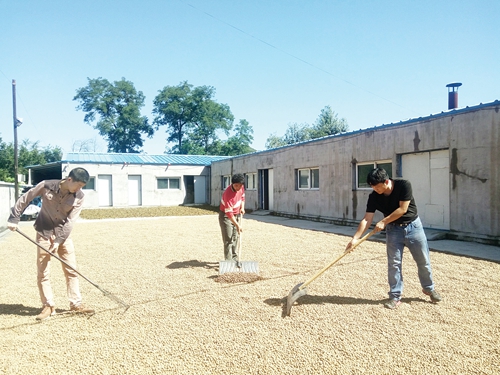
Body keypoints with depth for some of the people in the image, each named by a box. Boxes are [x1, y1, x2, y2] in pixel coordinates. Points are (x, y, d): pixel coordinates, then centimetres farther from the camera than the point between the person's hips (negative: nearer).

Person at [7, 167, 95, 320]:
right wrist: (14, 218, -9)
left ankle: (76, 304, 12)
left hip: (63, 235, 2)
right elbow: (24, 199, -5)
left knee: (71, 270, 2)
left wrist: (58, 240, -20)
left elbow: (70, 221, -15)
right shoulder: (46, 186, -17)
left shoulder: (79, 196, -13)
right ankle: (48, 306, 13)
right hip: (44, 233, -1)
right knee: (42, 272, 2)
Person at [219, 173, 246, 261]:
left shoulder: (241, 188, -10)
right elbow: (229, 213, -31)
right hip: (226, 216, -7)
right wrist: (237, 225, -33)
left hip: (237, 214, 7)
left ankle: (234, 257, 23)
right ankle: (228, 260, -4)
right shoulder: (228, 194, -32)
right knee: (228, 239, -9)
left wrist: (242, 207, 0)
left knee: (236, 237, 12)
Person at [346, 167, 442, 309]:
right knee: (394, 263, 0)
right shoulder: (374, 197, -14)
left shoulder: (404, 185, -22)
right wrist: (355, 238, -27)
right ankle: (395, 296, 11)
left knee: (424, 261, 11)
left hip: (413, 226, -1)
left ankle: (429, 288, 34)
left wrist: (383, 222, -22)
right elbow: (367, 219, -17)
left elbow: (402, 209, -24)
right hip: (393, 229, 2)